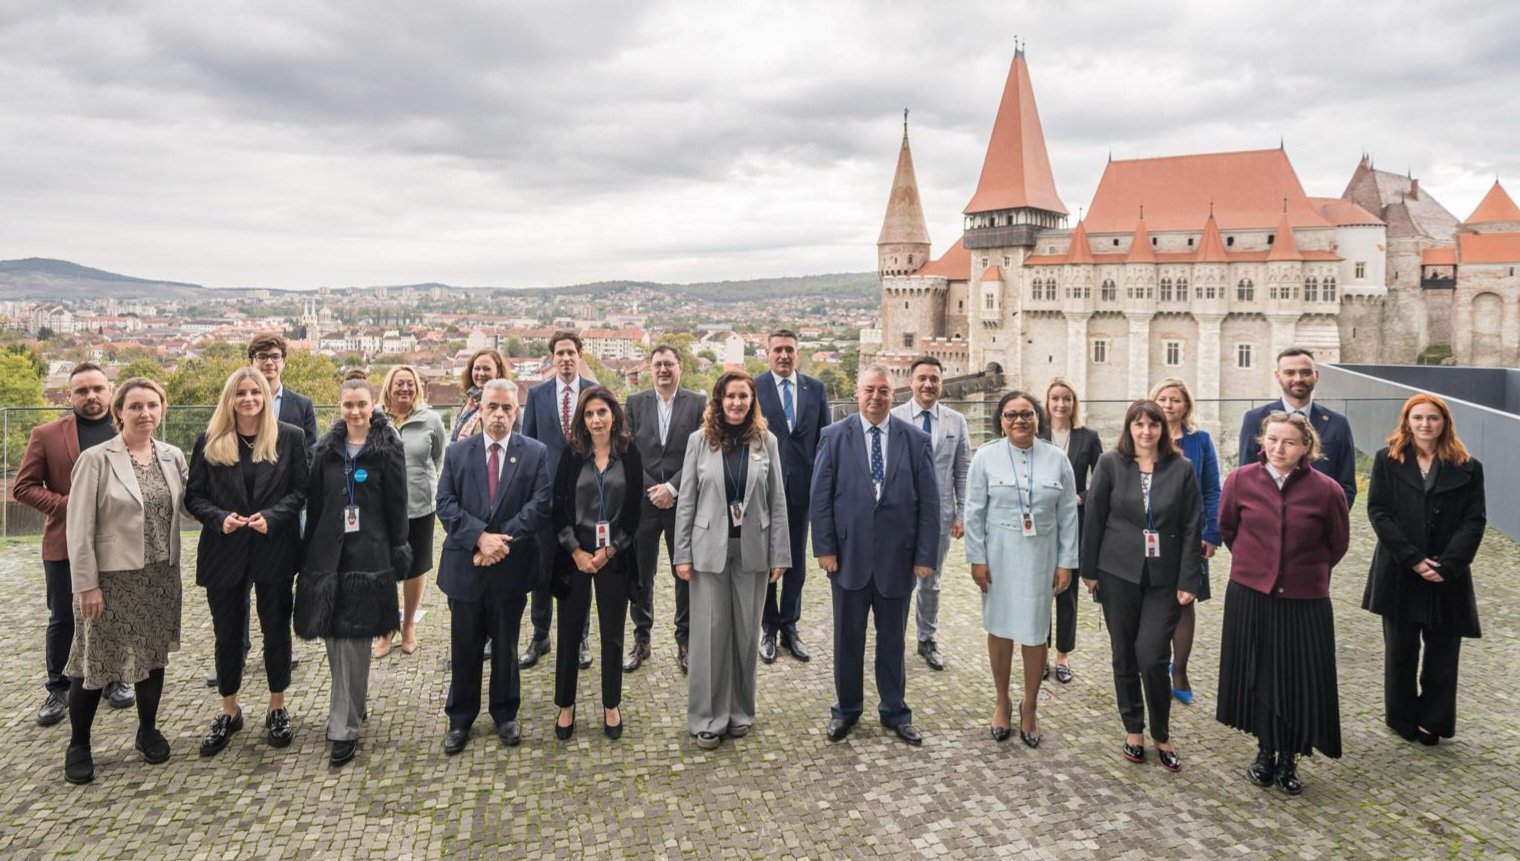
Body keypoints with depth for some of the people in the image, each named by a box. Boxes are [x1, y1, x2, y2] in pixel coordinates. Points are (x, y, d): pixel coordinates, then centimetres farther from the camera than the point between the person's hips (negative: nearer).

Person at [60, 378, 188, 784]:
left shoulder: (173, 456, 3)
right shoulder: (96, 459, -11)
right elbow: (79, 528, -11)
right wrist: (86, 585, -12)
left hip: (161, 575, 4)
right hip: (111, 577, -4)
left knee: (153, 654, 14)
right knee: (96, 660, 6)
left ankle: (148, 730, 31)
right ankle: (78, 744, 24)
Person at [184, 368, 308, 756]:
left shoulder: (290, 437, -1)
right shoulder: (209, 440, 1)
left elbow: (300, 490, -2)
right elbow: (193, 496, 3)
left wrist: (271, 516, -17)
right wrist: (220, 518, -16)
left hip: (275, 549, -1)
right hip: (224, 550, 1)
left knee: (276, 630, 9)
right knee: (227, 633, 11)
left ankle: (277, 709, 25)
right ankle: (229, 712, 28)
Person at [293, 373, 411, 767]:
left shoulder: (388, 449, -3)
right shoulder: (327, 449, 8)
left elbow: (397, 506, -3)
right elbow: (314, 505, 9)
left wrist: (399, 554, -5)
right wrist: (309, 554, 7)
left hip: (368, 555, -4)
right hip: (328, 553, 4)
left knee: (353, 639, -4)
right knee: (334, 636, 10)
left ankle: (345, 728, 2)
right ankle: (354, 704, 31)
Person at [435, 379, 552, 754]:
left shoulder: (535, 453, -1)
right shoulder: (457, 452, 3)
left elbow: (539, 506, -9)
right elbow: (445, 504, -5)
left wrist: (502, 541, -17)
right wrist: (480, 537, -18)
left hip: (511, 566, -1)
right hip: (465, 565, 1)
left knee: (506, 645, 13)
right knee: (464, 647, 11)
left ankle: (505, 714, 30)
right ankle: (460, 719, 27)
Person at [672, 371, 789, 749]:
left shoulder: (766, 441, 1)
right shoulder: (700, 440, -2)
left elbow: (777, 501, 2)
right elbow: (686, 500, 0)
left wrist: (779, 554, -1)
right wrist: (682, 554, -4)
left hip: (752, 551, 1)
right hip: (710, 550, -1)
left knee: (746, 631, 10)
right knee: (710, 633, 3)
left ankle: (739, 710, 25)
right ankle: (708, 717, 15)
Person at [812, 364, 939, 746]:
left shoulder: (916, 441, -1)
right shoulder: (835, 437, -1)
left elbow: (928, 502, -1)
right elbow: (821, 497, -1)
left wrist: (925, 555, -5)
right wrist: (824, 548, -7)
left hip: (897, 558, 0)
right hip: (849, 556, 0)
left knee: (892, 640, 14)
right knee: (848, 638, 12)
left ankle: (895, 712, 30)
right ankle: (846, 710, 29)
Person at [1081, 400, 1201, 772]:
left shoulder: (1181, 469, 0)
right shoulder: (1110, 463, -1)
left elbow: (1191, 528, 0)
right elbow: (1094, 519, 1)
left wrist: (1188, 581, -4)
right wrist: (1088, 570, 1)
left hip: (1164, 577, -1)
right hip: (1118, 573, 1)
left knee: (1152, 657, -7)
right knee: (1124, 656, 9)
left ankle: (1161, 735, 15)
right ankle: (1133, 730, 26)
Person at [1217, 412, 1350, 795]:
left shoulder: (1326, 490, -10)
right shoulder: (1240, 480, -7)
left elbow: (1338, 543, 7)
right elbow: (1226, 528, 12)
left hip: (1304, 600, -1)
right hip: (1250, 595, 1)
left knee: (1300, 682, 5)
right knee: (1257, 676, 10)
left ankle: (1289, 759, 23)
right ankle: (1266, 752, 28)